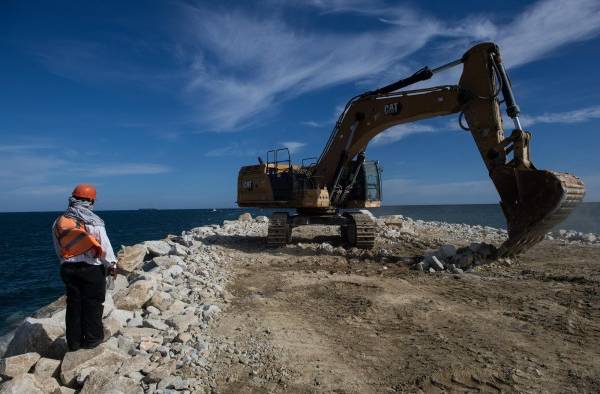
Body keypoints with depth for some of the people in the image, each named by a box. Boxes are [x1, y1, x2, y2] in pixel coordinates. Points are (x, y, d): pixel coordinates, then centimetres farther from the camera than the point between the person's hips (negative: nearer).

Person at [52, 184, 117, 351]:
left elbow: (58, 249, 10)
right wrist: (112, 264, -1)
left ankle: (74, 342, 21)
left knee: (73, 305, 13)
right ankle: (92, 339, 15)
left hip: (68, 268, 5)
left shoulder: (59, 222, 2)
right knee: (92, 304, 7)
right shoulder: (93, 221, -14)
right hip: (92, 268, -5)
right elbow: (105, 246, -12)